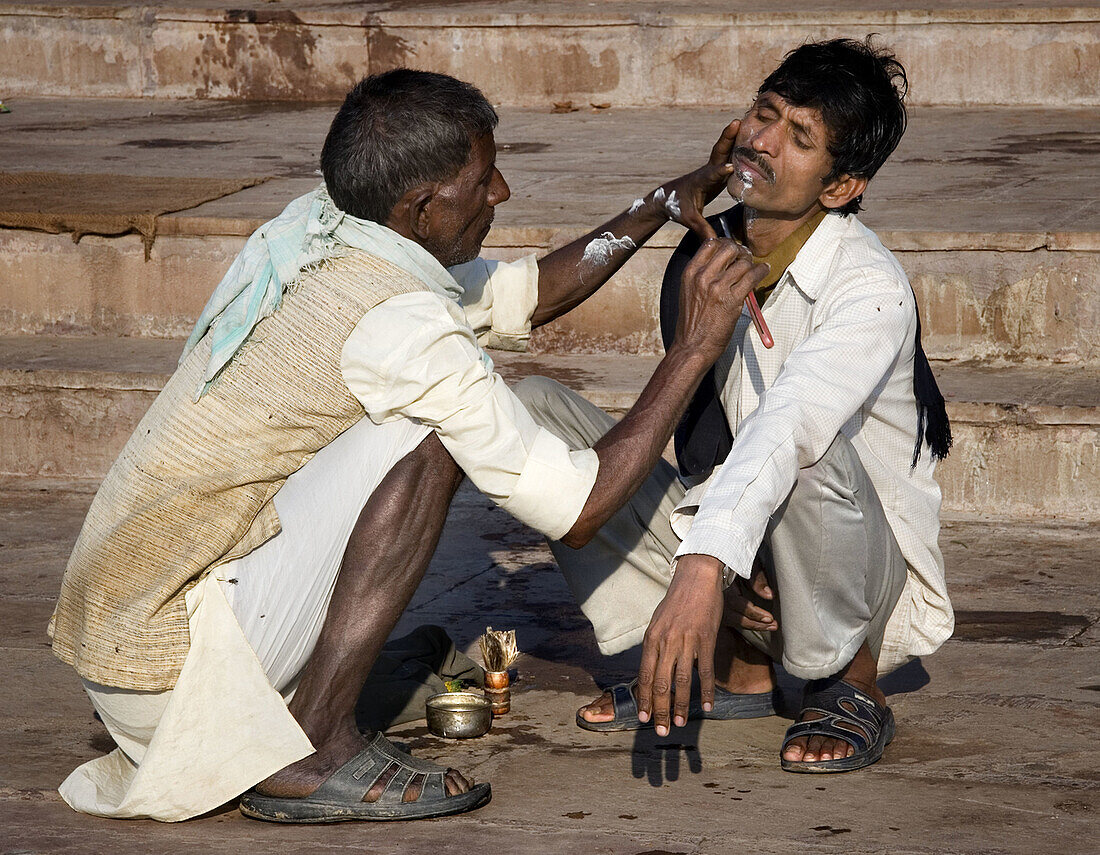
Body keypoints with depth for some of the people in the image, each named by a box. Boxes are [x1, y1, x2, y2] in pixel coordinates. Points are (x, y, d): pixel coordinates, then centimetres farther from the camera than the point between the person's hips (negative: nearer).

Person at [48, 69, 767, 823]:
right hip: (169, 668, -9)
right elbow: (576, 511, -15)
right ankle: (313, 749, -14)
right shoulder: (403, 328, -21)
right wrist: (696, 346, -9)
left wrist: (665, 206, 18)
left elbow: (523, 297, 24)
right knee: (429, 441, -18)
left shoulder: (314, 232, 6)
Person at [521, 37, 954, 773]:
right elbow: (699, 435, 1)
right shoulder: (702, 257, -2)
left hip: (865, 582, -6)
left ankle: (852, 686, -9)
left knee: (809, 456, -40)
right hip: (730, 555, 7)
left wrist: (703, 568, -56)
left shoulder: (871, 289, -23)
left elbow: (784, 429, -41)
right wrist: (715, 571, -19)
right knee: (535, 410, -7)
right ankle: (734, 665, 1)